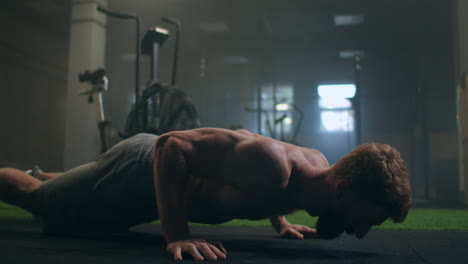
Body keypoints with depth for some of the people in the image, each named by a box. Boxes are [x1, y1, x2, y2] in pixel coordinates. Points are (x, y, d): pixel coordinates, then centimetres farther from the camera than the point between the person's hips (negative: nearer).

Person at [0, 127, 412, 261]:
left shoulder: (318, 162, -12)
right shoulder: (270, 165, -41)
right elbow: (172, 145, -37)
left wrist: (281, 222, 2)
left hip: (158, 167, 8)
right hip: (141, 168, -8)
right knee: (34, 198, 17)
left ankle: (44, 174, 63)